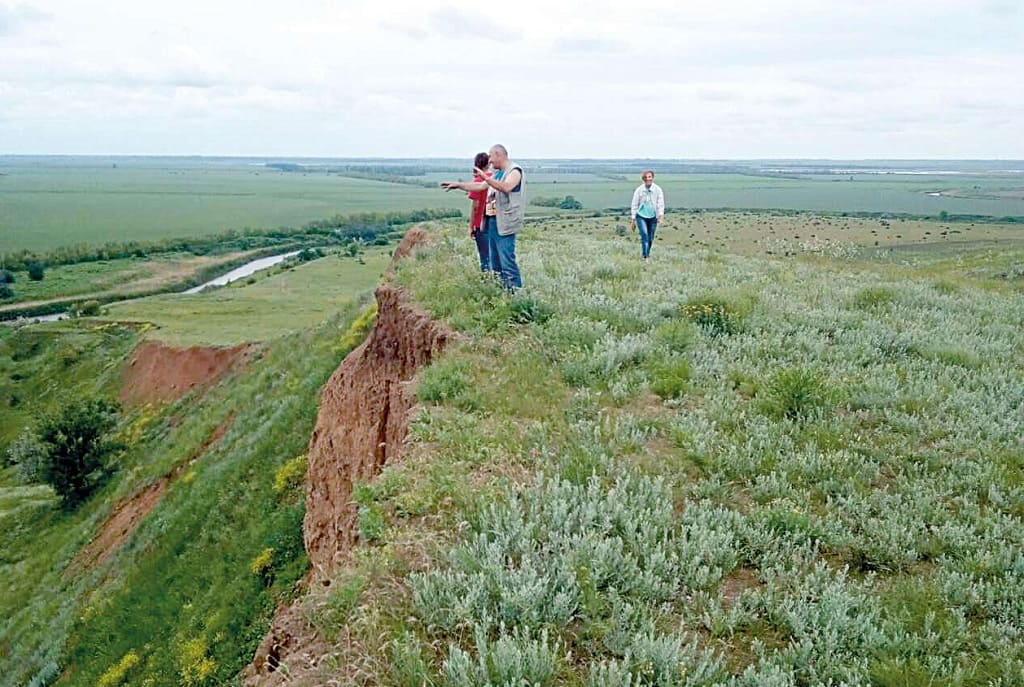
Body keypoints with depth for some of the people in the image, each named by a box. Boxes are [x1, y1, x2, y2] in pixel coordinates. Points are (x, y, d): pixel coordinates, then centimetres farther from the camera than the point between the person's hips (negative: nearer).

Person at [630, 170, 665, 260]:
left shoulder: (658, 189, -3)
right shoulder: (639, 190, -4)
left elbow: (661, 203, -3)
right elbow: (634, 205, 3)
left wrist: (661, 214, -19)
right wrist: (633, 219, 2)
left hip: (653, 217, 2)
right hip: (641, 216, -2)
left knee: (650, 238, 10)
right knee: (644, 235, -18)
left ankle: (647, 254, 29)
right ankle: (645, 256, -17)